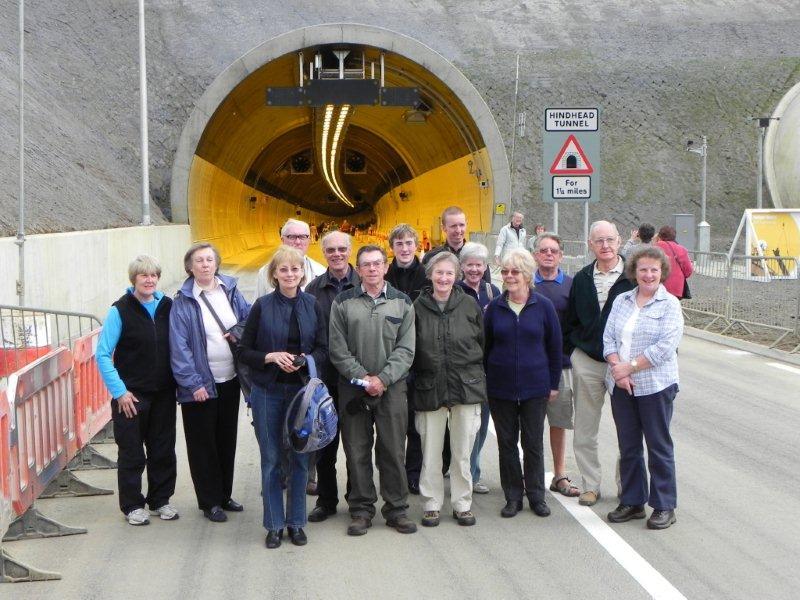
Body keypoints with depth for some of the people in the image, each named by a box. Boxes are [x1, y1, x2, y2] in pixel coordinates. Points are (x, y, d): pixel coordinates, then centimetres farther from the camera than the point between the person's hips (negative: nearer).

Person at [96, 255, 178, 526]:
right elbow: (103, 354, -9)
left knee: (163, 449, 11)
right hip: (132, 394, -4)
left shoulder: (167, 306, 2)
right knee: (132, 452, 5)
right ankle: (132, 505, 17)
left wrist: (178, 382, 4)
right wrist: (119, 391, -12)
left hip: (163, 393, 4)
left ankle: (160, 500, 26)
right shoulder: (121, 310, -11)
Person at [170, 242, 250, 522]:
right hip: (201, 386, -5)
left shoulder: (230, 291, 4)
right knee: (203, 444, 5)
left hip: (230, 381, 5)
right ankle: (210, 502, 16)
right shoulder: (183, 302, -10)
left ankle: (224, 495, 29)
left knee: (227, 440, 15)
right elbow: (179, 347, -13)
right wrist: (193, 383, -16)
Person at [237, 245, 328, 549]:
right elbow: (244, 351, 1)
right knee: (271, 458, 4)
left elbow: (323, 349, 6)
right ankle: (274, 524, 14)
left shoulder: (312, 305, 3)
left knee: (300, 457, 6)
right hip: (268, 391, -1)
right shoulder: (262, 306, -2)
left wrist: (305, 360, -14)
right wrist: (271, 357, -16)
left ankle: (296, 522, 19)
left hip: (302, 389, 1)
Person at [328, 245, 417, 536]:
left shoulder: (402, 302, 5)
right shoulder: (343, 302, 3)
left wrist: (383, 378, -11)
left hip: (392, 388, 0)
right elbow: (338, 349, -1)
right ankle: (361, 509, 14)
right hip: (353, 389, 0)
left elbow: (406, 349, 0)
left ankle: (396, 509, 14)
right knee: (357, 451, 4)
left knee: (393, 450, 3)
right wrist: (362, 377, -11)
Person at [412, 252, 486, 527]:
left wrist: (473, 376, 11)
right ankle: (431, 505, 16)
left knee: (463, 452, 6)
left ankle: (462, 504, 18)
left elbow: (481, 345, 11)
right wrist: (419, 378, 5)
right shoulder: (418, 308, -1)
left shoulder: (470, 306, 2)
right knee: (430, 453, 4)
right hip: (429, 389, -1)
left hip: (466, 388, 1)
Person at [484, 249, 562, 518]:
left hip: (535, 387, -1)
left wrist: (554, 384, 2)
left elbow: (555, 347, 2)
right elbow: (484, 346, 7)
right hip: (501, 388, 2)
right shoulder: (494, 307, 1)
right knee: (506, 442, 7)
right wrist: (484, 382, 4)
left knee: (533, 443, 6)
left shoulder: (543, 306, -3)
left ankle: (536, 495, 18)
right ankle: (513, 496, 17)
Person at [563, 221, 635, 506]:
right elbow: (570, 322, 14)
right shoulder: (582, 279, 7)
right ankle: (590, 485, 19)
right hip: (586, 362, 3)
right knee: (584, 430, 8)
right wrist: (568, 354, 8)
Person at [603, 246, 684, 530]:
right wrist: (617, 368, -12)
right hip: (622, 386, 5)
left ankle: (664, 506, 12)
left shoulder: (670, 304, -5)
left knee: (659, 446, 3)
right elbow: (608, 338, 5)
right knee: (628, 446, 12)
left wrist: (630, 366, -15)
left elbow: (666, 347, -15)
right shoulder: (621, 301, 10)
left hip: (655, 386, -5)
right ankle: (632, 501, 23)